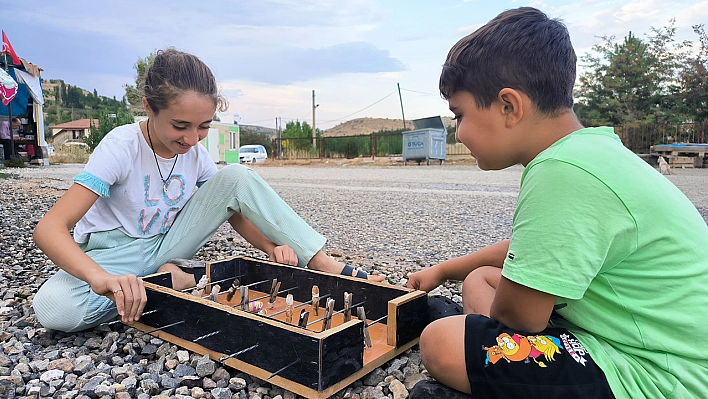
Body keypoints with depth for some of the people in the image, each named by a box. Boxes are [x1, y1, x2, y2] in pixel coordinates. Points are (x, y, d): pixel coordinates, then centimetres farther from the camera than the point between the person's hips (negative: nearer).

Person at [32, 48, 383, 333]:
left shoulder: (196, 154, -8)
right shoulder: (121, 147, -23)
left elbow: (235, 209, 0)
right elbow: (49, 228, -31)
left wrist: (272, 247, -21)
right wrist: (101, 277, -52)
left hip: (167, 245, 4)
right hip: (115, 253, -3)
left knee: (237, 178, -17)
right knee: (55, 308, -38)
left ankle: (327, 267, -21)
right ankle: (171, 281, -17)